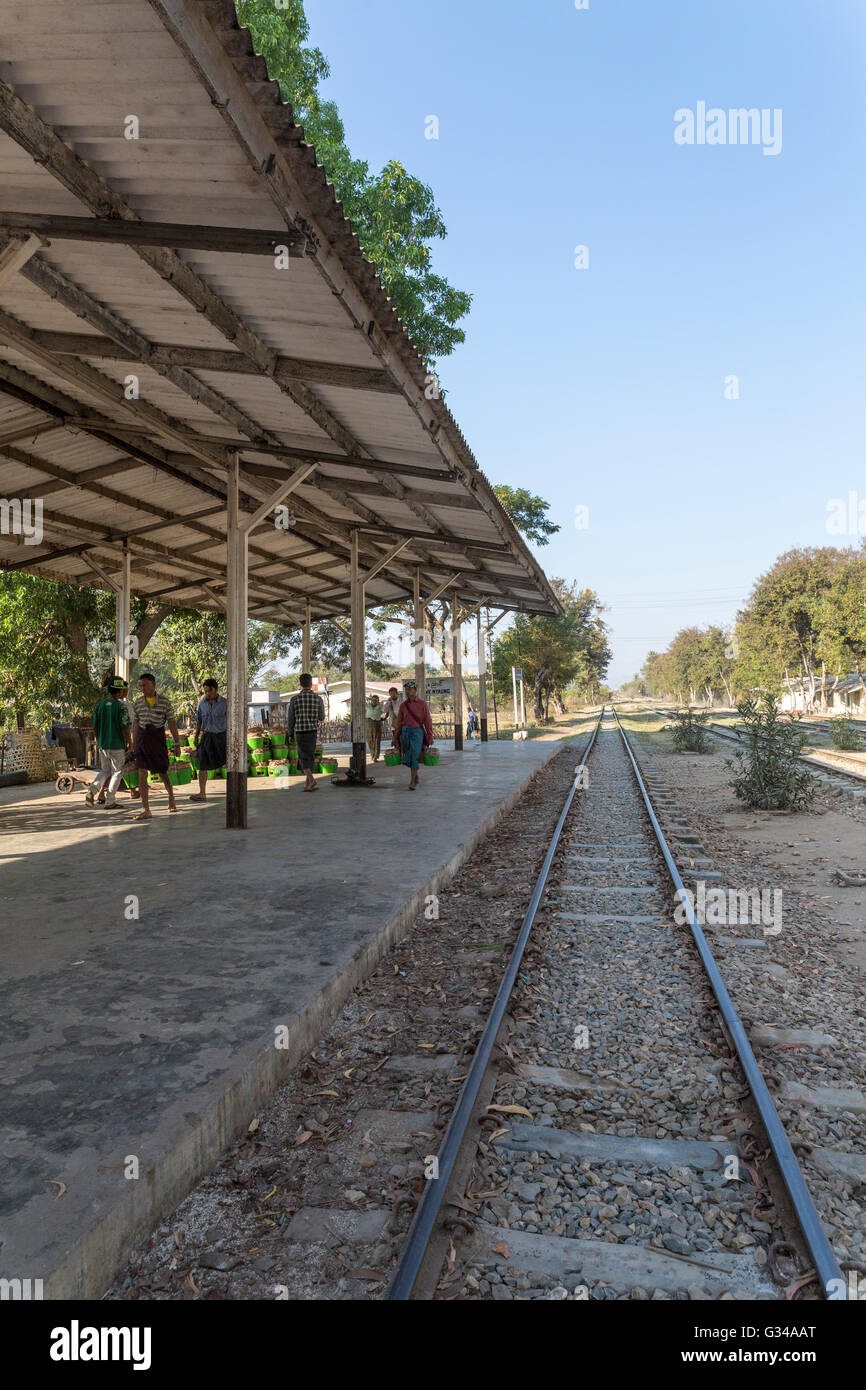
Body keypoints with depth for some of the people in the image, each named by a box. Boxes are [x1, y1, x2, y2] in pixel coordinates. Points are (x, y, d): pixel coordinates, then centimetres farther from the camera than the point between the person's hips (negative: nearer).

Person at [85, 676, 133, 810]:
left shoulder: (101, 705, 5)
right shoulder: (121, 705, -12)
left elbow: (95, 726, 9)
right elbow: (125, 727, -15)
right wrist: (129, 743, -4)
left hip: (102, 744, 6)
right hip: (117, 745, -6)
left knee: (105, 771, 18)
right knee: (117, 772, 6)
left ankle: (92, 789, -5)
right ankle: (110, 802, 7)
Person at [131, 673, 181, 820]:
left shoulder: (165, 701, -3)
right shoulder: (138, 703, 5)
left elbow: (172, 723, 0)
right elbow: (136, 726, 11)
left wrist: (177, 743, -3)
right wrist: (133, 746, 10)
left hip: (158, 738, -2)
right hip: (142, 738, 2)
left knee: (163, 772, 8)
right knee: (142, 774, -8)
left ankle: (171, 799, 35)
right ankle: (146, 810, -10)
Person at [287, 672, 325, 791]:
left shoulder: (294, 699, -7)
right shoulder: (318, 699, -3)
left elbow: (291, 719, -1)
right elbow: (321, 718, 7)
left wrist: (290, 733, 15)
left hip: (300, 732, -2)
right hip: (313, 731, 2)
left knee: (304, 756, 6)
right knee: (310, 755, 15)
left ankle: (311, 778, -17)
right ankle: (307, 783, 17)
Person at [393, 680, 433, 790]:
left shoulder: (422, 704, -2)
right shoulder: (403, 705, 7)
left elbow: (427, 721, -1)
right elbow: (399, 722, 9)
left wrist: (430, 736, -4)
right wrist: (396, 738, 7)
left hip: (417, 731, -4)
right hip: (405, 731, 4)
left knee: (414, 756, -13)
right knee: (407, 756, 10)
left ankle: (413, 782, -10)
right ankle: (416, 775, 34)